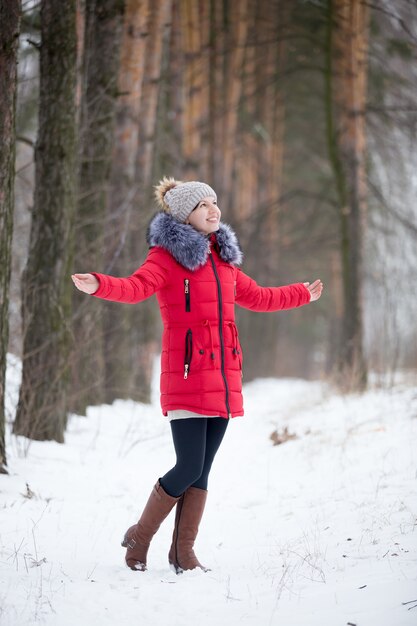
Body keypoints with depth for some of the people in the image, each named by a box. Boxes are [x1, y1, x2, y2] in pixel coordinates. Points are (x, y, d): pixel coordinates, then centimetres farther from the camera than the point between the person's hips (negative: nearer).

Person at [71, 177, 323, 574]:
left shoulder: (223, 258, 18)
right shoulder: (168, 255, -4)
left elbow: (256, 297, 33)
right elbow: (136, 287, -23)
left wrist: (302, 294, 45)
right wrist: (100, 286, -44)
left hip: (223, 377, 7)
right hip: (187, 376, -7)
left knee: (202, 470, 7)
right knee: (189, 467, -11)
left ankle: (183, 552, 16)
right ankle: (139, 538, 10)